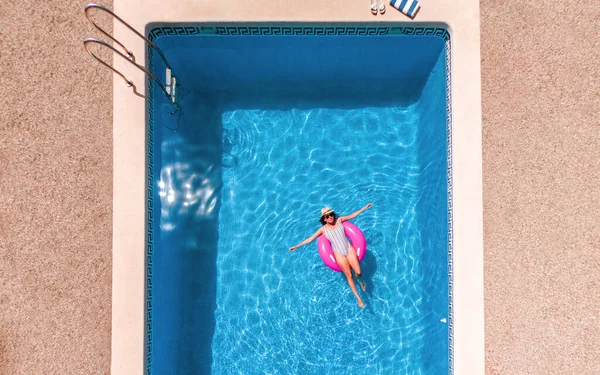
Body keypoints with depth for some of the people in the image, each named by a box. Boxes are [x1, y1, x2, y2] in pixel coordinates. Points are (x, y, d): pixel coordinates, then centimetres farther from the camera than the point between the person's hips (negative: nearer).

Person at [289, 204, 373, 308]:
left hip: (349, 248, 2)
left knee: (358, 271, -8)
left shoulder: (339, 220, 5)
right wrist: (296, 246, 2)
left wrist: (364, 208, 16)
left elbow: (352, 215, 13)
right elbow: (310, 239, 3)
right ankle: (358, 298, 7)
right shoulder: (323, 229, 0)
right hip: (339, 253, -1)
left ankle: (359, 279, 30)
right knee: (349, 275, -3)